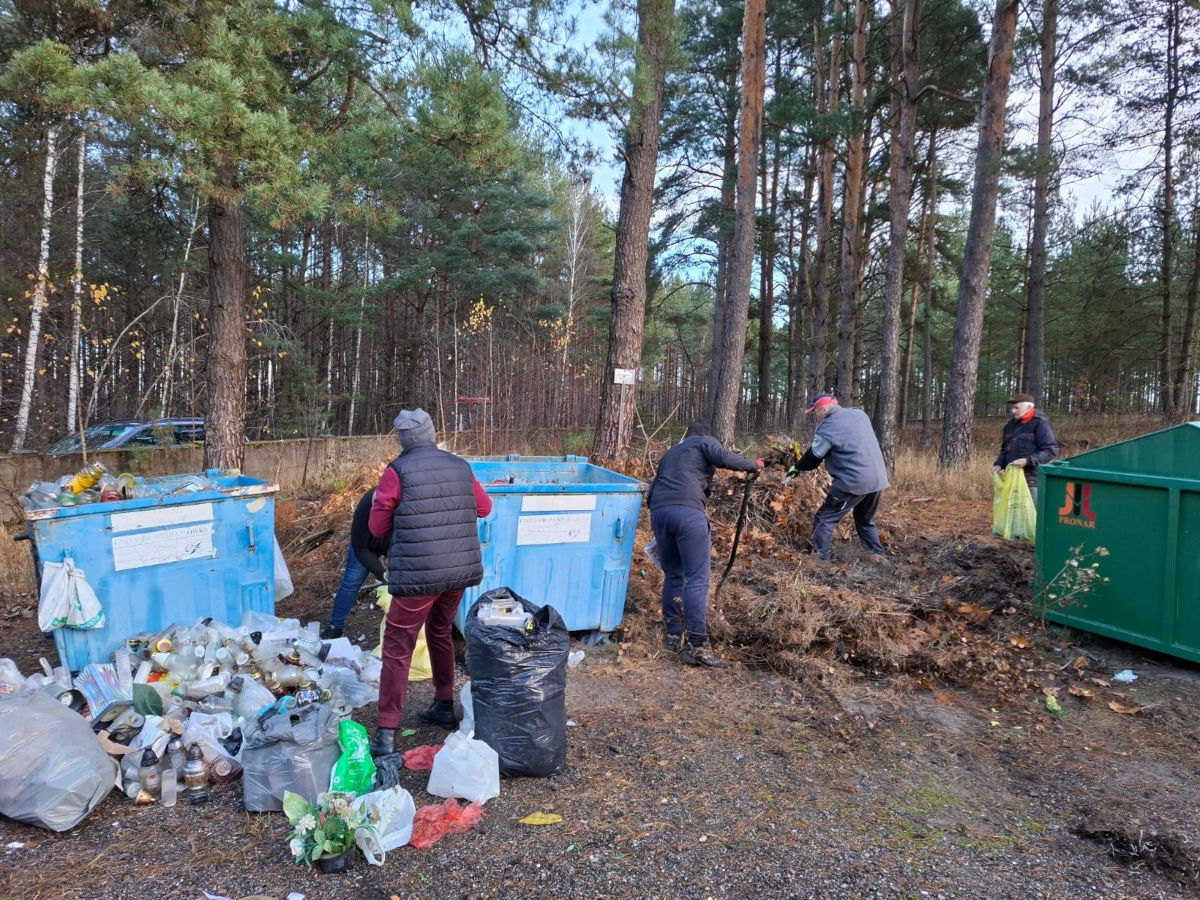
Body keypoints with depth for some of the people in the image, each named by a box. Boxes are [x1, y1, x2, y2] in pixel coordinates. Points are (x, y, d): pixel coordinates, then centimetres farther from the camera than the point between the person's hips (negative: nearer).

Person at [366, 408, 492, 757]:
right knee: (440, 633, 25)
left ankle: (387, 734, 3)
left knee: (398, 647, 3)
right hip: (461, 569, 6)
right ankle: (444, 707, 36)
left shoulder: (398, 471, -8)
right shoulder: (460, 466, 5)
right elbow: (484, 507, 18)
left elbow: (377, 527, -2)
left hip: (418, 574, -5)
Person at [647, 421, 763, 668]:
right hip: (687, 510, -6)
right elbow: (725, 458, -2)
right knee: (697, 580, -6)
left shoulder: (671, 452, 36)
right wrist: (754, 464, 13)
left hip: (658, 511, 6)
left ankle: (674, 635, 24)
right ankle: (696, 646, -10)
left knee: (673, 576, 19)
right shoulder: (705, 441, 20)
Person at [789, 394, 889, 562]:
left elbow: (813, 458, -1)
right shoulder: (859, 413, 12)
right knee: (866, 522, 25)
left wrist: (797, 467, 16)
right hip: (878, 479, 8)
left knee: (824, 519, 1)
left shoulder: (826, 428, -10)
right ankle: (879, 557, 25)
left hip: (853, 481, -8)